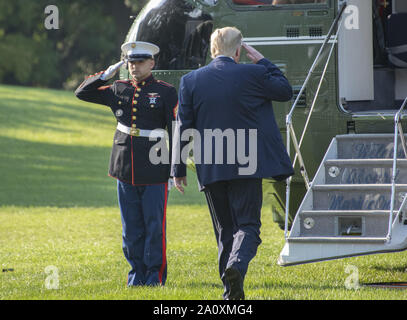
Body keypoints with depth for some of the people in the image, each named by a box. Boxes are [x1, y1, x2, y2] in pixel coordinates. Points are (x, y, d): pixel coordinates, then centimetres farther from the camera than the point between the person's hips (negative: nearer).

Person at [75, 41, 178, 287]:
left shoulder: (166, 92, -1)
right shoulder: (119, 90, 11)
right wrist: (106, 75, 4)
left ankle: (155, 275, 6)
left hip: (154, 172, -4)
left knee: (154, 225, -1)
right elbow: (83, 93, 17)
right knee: (131, 228, 7)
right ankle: (137, 274, 15)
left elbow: (175, 130, -2)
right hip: (126, 170, 4)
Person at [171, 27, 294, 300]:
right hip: (246, 166, -3)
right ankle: (236, 265, -28)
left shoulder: (190, 81, 1)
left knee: (225, 229, 13)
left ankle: (232, 291, 12)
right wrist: (263, 61, 15)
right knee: (248, 225, 0)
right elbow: (285, 91, 10)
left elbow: (183, 128, 2)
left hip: (210, 170, 3)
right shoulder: (253, 75, -6)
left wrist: (179, 169, 7)